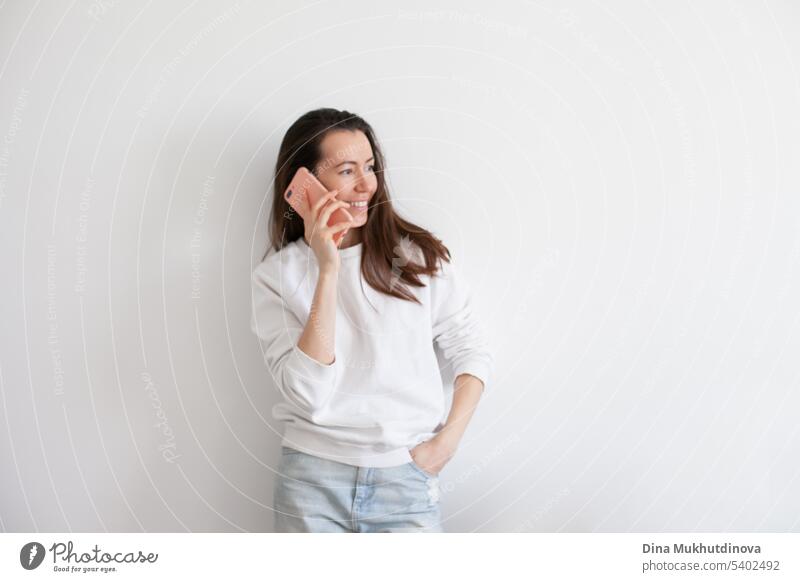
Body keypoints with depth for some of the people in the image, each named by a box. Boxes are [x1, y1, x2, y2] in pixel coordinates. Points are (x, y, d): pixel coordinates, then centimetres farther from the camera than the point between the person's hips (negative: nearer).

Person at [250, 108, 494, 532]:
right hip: (313, 480, 0)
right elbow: (308, 393, -13)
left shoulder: (418, 255, 1)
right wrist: (328, 270, -16)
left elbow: (472, 352, 6)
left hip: (408, 479, 0)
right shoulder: (276, 275, -1)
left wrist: (447, 440, -6)